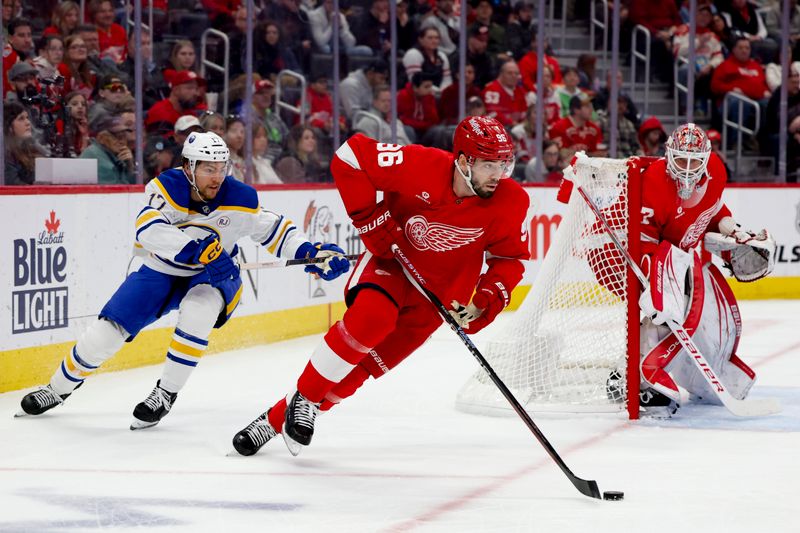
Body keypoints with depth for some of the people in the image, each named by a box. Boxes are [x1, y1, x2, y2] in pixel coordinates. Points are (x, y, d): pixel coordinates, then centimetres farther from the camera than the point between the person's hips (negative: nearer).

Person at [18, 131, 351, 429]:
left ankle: (166, 394, -18)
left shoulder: (240, 200, -18)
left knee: (197, 310, -34)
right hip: (160, 272, 0)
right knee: (107, 330, -4)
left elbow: (276, 231, -7)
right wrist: (199, 249, -49)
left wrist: (312, 252, -24)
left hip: (211, 279, 0)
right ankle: (58, 389, 22)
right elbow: (148, 229, -39)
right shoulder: (167, 187, -23)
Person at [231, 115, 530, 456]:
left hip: (440, 292, 2)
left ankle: (277, 418, 12)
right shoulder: (423, 166, -27)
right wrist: (370, 219, -22)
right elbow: (350, 156, -22)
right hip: (391, 259, -2)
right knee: (370, 317, -33)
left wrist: (485, 302, -21)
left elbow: (511, 258, -5)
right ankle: (303, 399, -13)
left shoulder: (510, 202, -19)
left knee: (364, 364, -3)